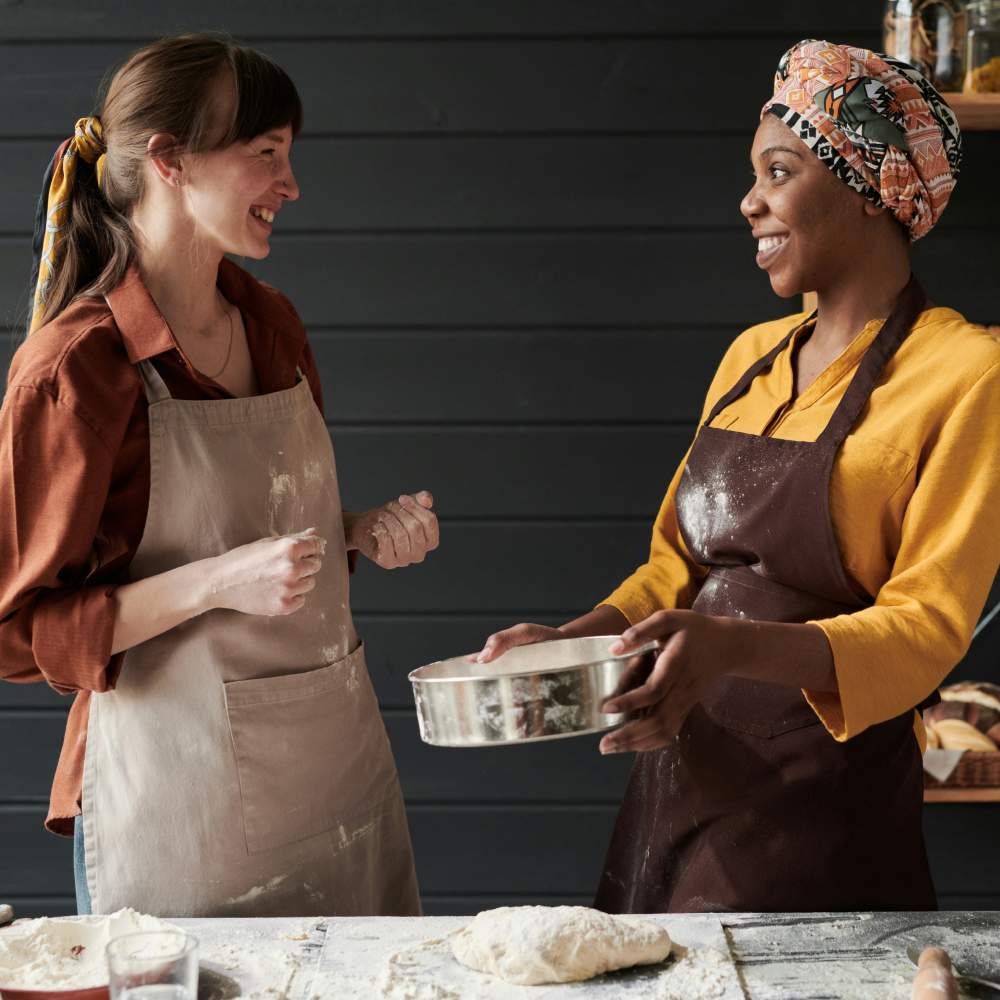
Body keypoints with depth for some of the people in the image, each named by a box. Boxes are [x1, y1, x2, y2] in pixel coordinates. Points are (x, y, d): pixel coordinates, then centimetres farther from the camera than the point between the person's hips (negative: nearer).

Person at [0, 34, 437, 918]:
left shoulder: (272, 323, 7)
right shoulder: (76, 367, -15)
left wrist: (365, 532, 2)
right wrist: (217, 582, -24)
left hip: (340, 754, 7)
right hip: (185, 791, -7)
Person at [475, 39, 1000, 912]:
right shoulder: (752, 357, 13)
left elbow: (928, 625, -15)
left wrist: (736, 647, -30)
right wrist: (571, 642, -3)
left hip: (822, 815, -6)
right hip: (677, 787, 6)